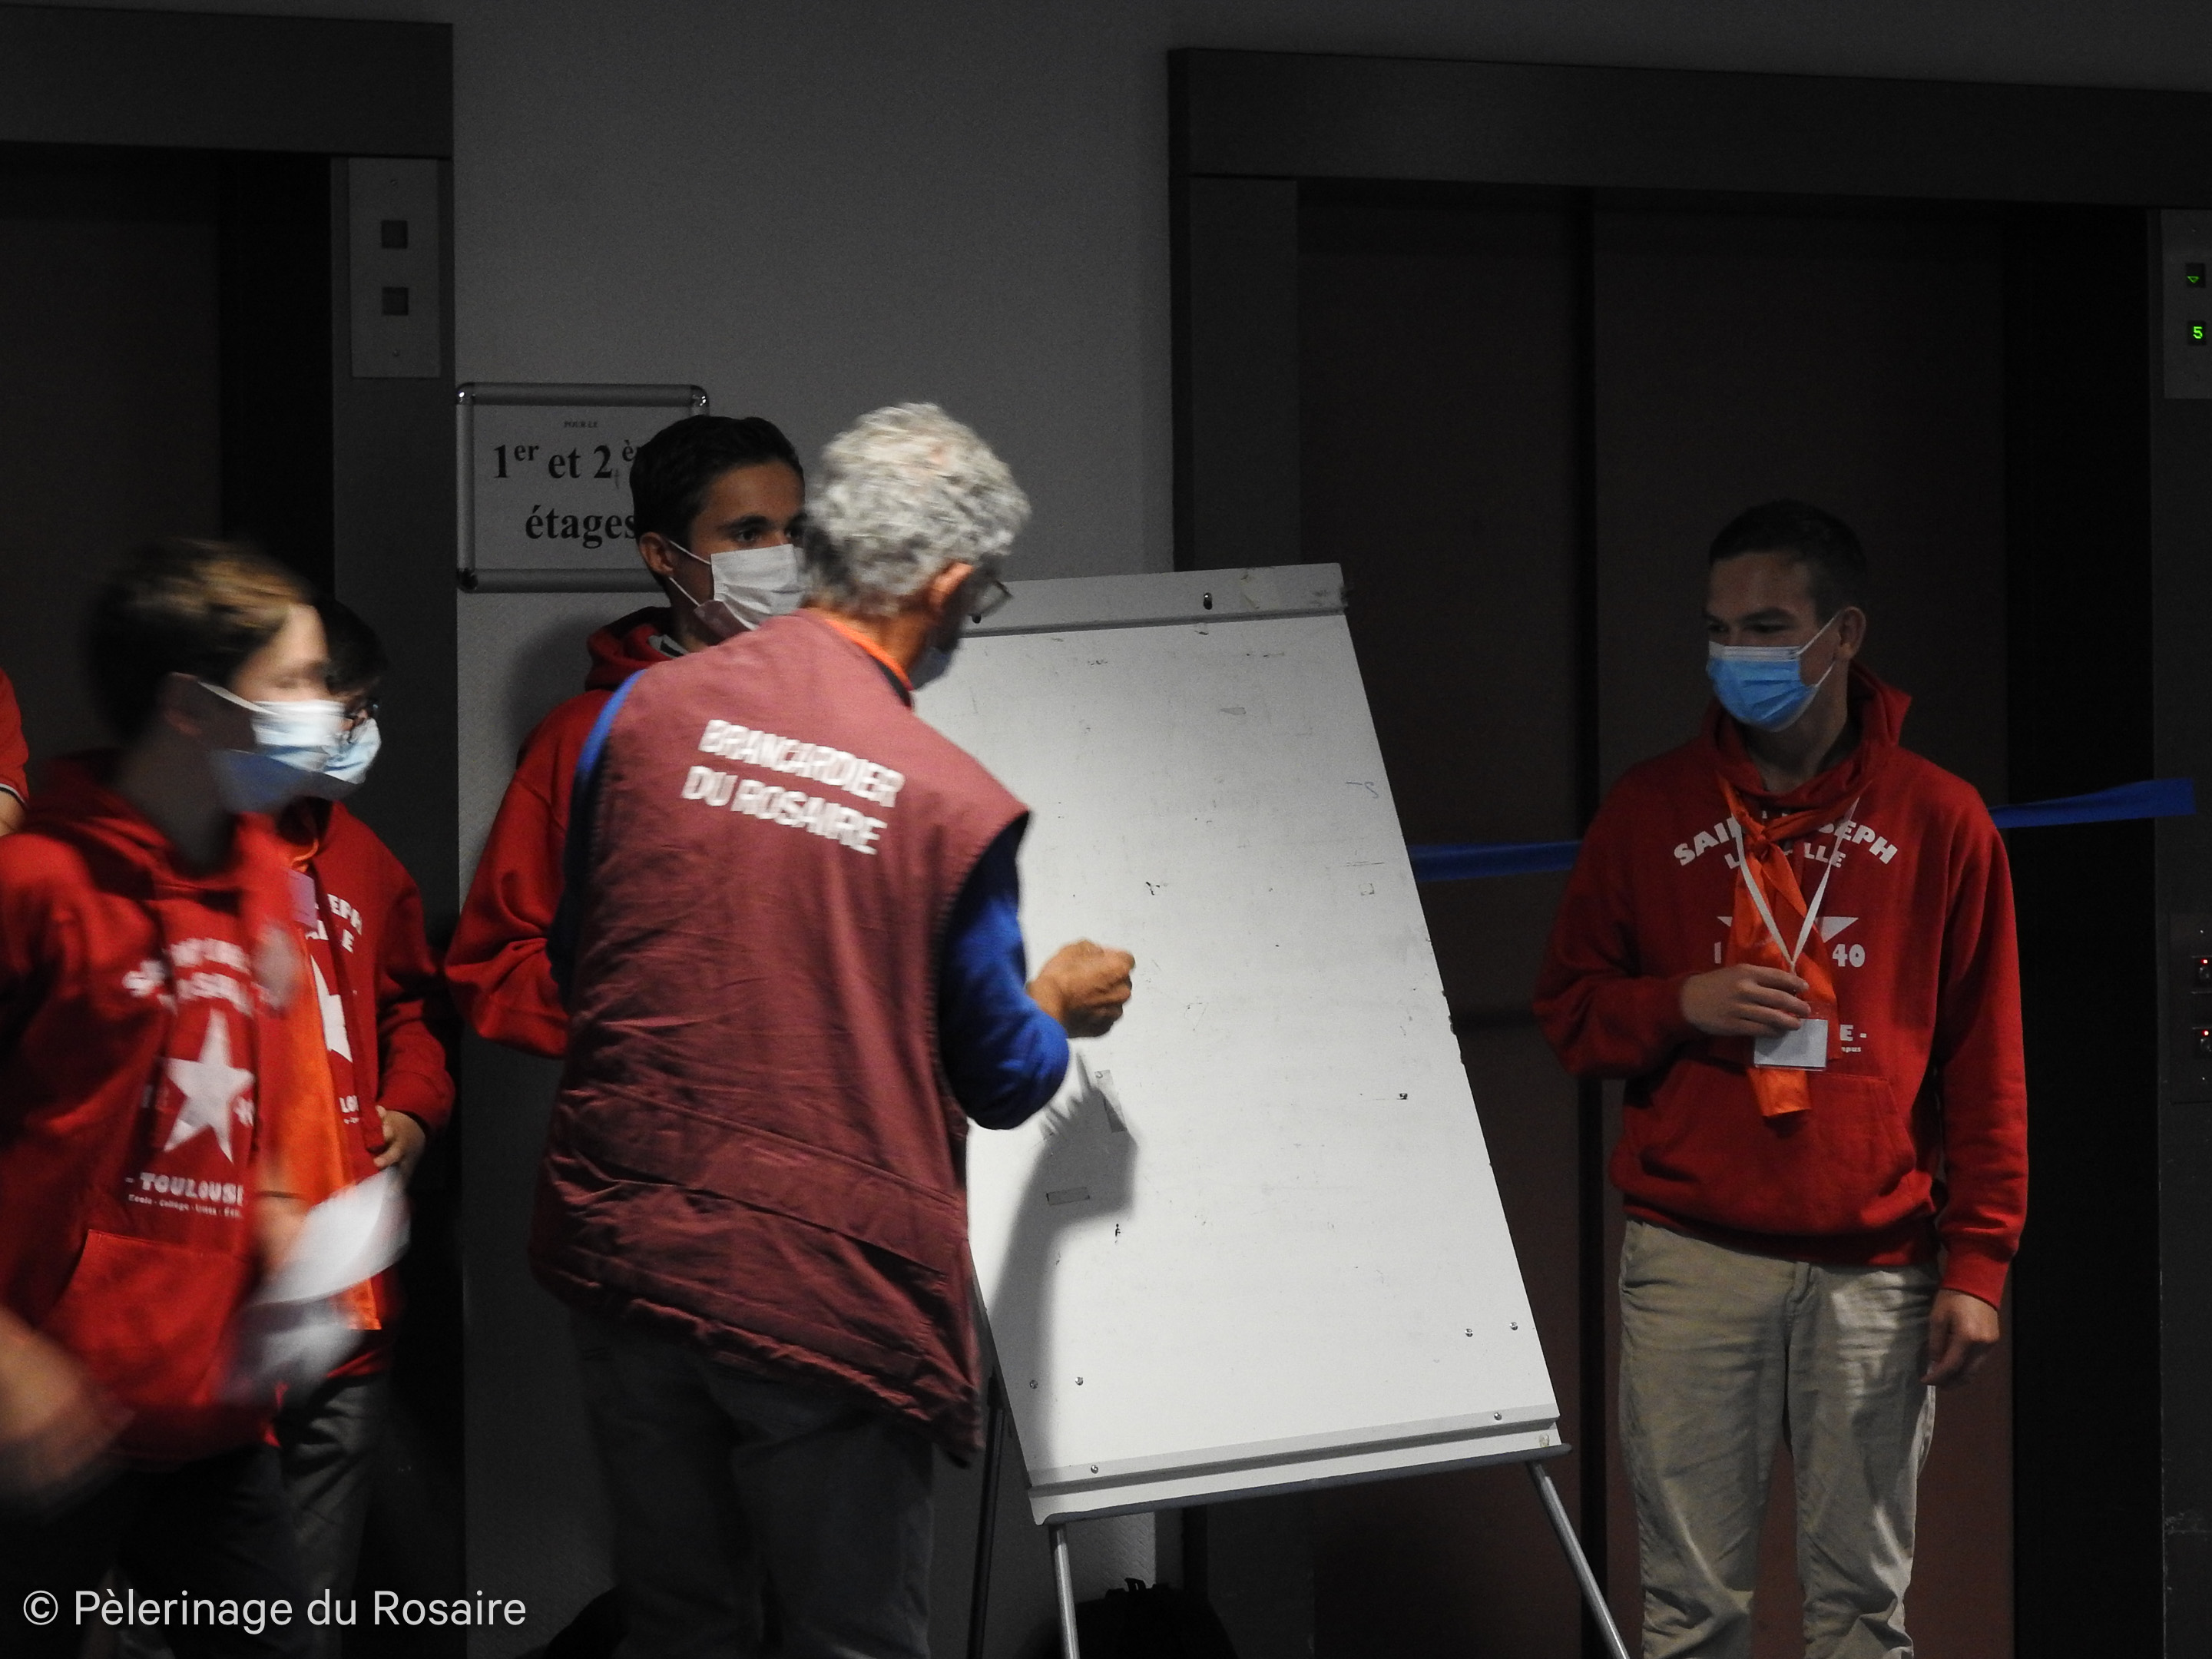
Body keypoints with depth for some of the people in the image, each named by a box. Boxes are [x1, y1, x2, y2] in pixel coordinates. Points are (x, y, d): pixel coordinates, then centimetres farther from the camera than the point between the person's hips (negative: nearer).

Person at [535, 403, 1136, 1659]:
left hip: (621, 1258, 4)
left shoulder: (648, 710, -3)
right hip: (824, 1299, -4)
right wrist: (1065, 1008, 21)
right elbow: (1002, 1083, -1)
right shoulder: (957, 805, -13)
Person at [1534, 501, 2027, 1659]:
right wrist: (1682, 1005, -7)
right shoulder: (1652, 808, 7)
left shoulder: (1938, 821, 5)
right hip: (1690, 1260, 1)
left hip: (1873, 1275, 0)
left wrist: (1977, 1262, 0)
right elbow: (1568, 1009, 13)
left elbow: (1985, 1067, 6)